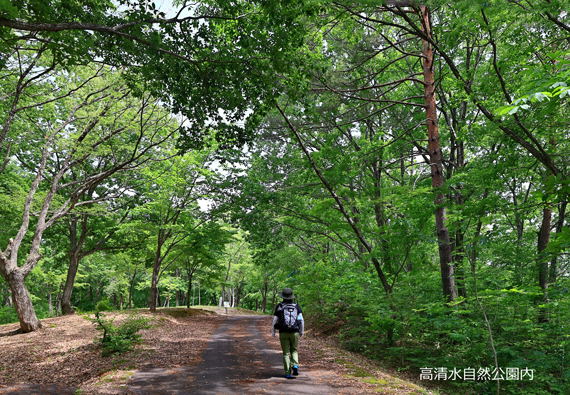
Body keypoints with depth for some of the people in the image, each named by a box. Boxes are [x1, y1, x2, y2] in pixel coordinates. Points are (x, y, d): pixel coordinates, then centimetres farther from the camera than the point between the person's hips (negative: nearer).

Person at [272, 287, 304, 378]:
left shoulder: (279, 306, -1)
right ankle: (295, 365, -5)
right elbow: (301, 320, -2)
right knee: (294, 350, 19)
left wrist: (273, 331, 12)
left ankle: (288, 373, 6)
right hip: (295, 332, 1)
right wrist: (302, 331, 8)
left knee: (286, 353, 8)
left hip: (283, 333, -1)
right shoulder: (296, 306, 3)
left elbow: (275, 320, -1)